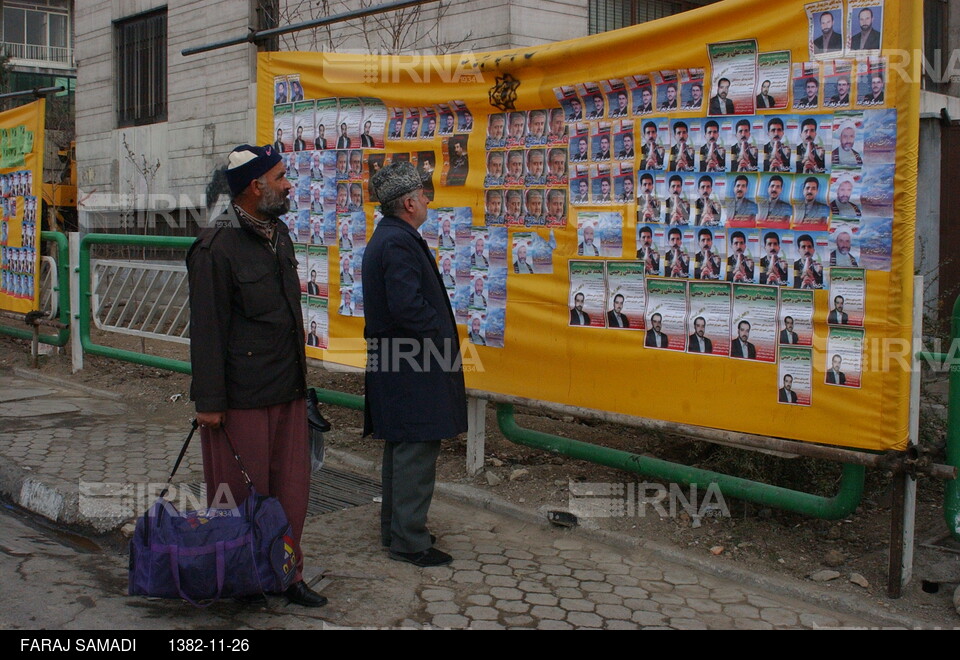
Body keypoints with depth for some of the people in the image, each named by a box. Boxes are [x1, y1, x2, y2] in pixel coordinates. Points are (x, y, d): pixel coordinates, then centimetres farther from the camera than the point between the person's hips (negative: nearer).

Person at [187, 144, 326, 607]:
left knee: (291, 485, 10)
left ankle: (286, 572, 23)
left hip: (288, 387, 8)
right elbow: (207, 330, -15)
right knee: (242, 491, 6)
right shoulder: (216, 247, -14)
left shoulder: (277, 233, 12)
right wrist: (209, 402, -15)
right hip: (242, 395, -7)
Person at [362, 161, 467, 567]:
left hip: (391, 363, 11)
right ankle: (409, 542, 4)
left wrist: (440, 330, 13)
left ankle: (394, 529, 29)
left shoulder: (385, 238, 15)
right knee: (417, 450, -4)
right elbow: (407, 306, -27)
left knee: (400, 449, 18)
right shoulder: (399, 242, -19)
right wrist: (441, 333, -12)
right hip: (413, 366, -11)